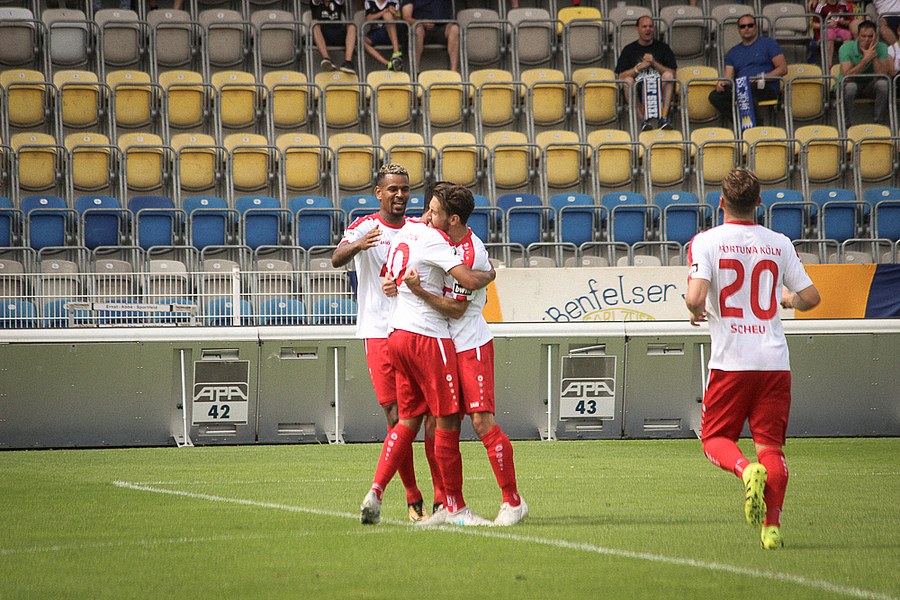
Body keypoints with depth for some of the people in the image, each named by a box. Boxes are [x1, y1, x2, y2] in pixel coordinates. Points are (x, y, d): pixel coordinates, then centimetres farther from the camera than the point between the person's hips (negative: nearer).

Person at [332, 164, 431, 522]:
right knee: (396, 416, -4)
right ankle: (413, 499, 3)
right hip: (379, 332, -3)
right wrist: (357, 246, -39)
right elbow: (337, 259, -17)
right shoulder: (364, 228, 1)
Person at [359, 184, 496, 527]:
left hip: (396, 332, 8)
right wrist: (490, 274, -3)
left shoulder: (406, 230, 11)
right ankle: (454, 507, 3)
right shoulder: (432, 239, -15)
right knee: (447, 422, -1)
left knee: (408, 420, 13)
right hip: (427, 335, -8)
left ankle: (375, 492, 1)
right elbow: (469, 281, -21)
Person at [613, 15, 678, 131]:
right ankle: (643, 119, -34)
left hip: (659, 89, 0)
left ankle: (664, 117, -34)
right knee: (628, 80, -31)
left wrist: (654, 64, -8)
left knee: (668, 75, -29)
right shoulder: (629, 50, 13)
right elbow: (621, 76, 2)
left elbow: (672, 74, 4)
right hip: (638, 91, 0)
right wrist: (639, 67, -9)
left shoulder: (663, 48, 14)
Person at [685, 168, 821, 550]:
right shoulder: (779, 244, 6)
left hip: (730, 361, -3)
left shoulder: (706, 242, -4)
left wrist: (696, 311, 6)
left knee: (715, 438, 10)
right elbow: (810, 297, 10)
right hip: (775, 361, 3)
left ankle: (746, 470, -21)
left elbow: (695, 297, -16)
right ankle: (771, 526, -3)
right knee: (771, 444, 6)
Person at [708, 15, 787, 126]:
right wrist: (722, 83, -8)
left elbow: (783, 69, 5)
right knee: (714, 96, -26)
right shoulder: (733, 52, 28)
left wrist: (763, 77, -11)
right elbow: (728, 77, 18)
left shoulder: (768, 43, 15)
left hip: (766, 89, -4)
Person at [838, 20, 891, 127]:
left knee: (883, 83, -29)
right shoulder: (846, 48, -17)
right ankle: (846, 125, -20)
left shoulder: (881, 48, -9)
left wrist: (874, 55, -29)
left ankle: (881, 122, -14)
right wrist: (866, 59, -32)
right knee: (850, 85, -37)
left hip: (870, 86, 2)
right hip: (850, 84, -2)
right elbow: (847, 76, -28)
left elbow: (882, 74, -20)